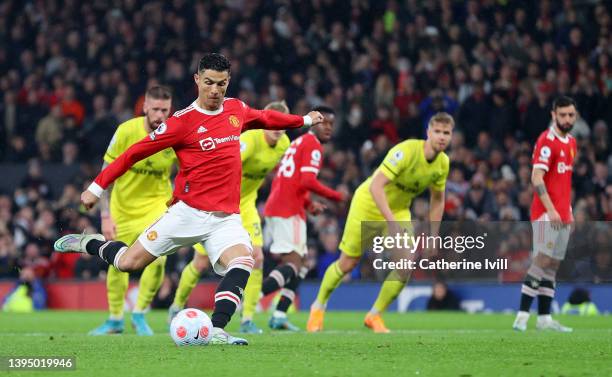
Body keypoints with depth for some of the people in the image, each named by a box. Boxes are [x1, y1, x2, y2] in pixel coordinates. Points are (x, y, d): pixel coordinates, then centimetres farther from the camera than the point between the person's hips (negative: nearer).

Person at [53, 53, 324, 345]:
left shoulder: (236, 109, 8)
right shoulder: (183, 121, -9)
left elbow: (265, 118, 32)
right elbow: (136, 152, -4)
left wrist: (305, 120, 42)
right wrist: (97, 187, -4)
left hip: (226, 218, 4)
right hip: (188, 211, -3)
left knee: (242, 263, -26)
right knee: (127, 263, -3)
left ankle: (216, 330, -29)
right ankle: (90, 244, 27)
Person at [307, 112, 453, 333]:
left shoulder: (443, 163, -9)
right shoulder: (406, 151, -30)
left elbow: (437, 199, 8)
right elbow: (376, 186, -36)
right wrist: (391, 222, -43)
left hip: (399, 210, 5)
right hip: (368, 204, -5)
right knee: (347, 264, 4)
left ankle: (375, 316, 7)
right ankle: (318, 307, 30)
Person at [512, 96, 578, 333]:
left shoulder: (571, 142, 16)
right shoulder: (547, 140, -11)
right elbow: (537, 178, -18)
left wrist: (569, 211, 18)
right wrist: (551, 210, -23)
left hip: (562, 215, 8)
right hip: (546, 213, -8)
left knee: (553, 266, 6)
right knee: (542, 262, -12)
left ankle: (544, 318, 7)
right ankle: (522, 316, -13)